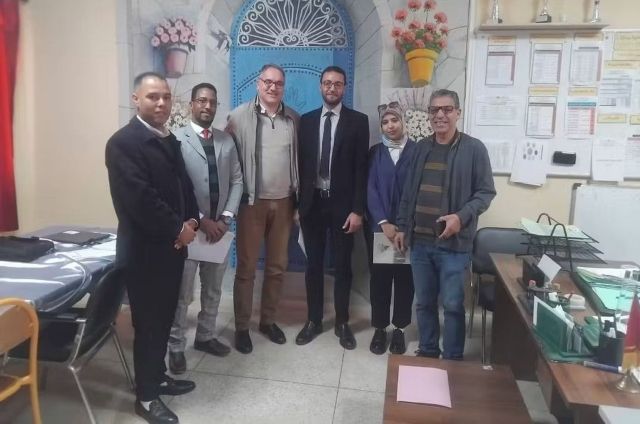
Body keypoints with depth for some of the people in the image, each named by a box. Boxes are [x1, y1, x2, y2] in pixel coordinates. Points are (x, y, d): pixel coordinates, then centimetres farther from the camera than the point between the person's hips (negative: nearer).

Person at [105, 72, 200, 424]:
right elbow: (139, 198, -24)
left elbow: (183, 185, 16)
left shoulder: (169, 140, 12)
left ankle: (158, 377, 36)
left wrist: (191, 221, -1)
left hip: (171, 246, 8)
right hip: (144, 250, -8)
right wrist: (177, 229, -17)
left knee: (164, 318, 18)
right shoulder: (123, 142, -15)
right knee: (147, 323, 5)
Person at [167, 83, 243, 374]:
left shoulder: (226, 141, 9)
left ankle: (205, 336, 34)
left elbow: (236, 181, 6)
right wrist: (200, 220, -16)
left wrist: (225, 218, -6)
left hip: (219, 227, 5)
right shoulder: (176, 140, -7)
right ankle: (176, 347, 20)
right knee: (182, 292, 4)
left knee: (213, 288, 16)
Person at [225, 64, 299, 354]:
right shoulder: (239, 116, -5)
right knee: (246, 268, 6)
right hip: (252, 202, -3)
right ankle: (241, 326, 20)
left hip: (284, 202, 4)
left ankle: (268, 320, 30)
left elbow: (300, 160, 8)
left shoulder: (293, 119, 5)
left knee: (277, 266, 13)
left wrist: (300, 200, 6)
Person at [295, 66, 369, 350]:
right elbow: (300, 163, 7)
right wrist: (297, 203, 2)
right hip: (312, 203, 2)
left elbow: (361, 168, -5)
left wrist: (357, 209, -11)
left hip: (342, 204, -2)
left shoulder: (358, 121, -1)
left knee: (342, 266, 8)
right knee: (313, 264, 11)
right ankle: (313, 320, 25)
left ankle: (342, 323, 23)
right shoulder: (306, 121, 7)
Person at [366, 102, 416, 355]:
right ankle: (380, 328, 22)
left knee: (405, 278, 8)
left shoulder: (417, 151, 0)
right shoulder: (375, 152, 6)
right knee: (379, 277, 7)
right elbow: (371, 190, -1)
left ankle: (399, 328, 23)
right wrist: (383, 223, -12)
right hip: (379, 226, 1)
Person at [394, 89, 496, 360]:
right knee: (423, 303, 14)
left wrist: (462, 217, -19)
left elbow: (486, 192, -4)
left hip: (454, 244, -4)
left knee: (453, 305, 4)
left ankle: (453, 360, 21)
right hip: (419, 241, 5)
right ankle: (427, 352, 31)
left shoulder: (474, 149, -4)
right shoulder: (421, 149, 11)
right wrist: (402, 227, 12)